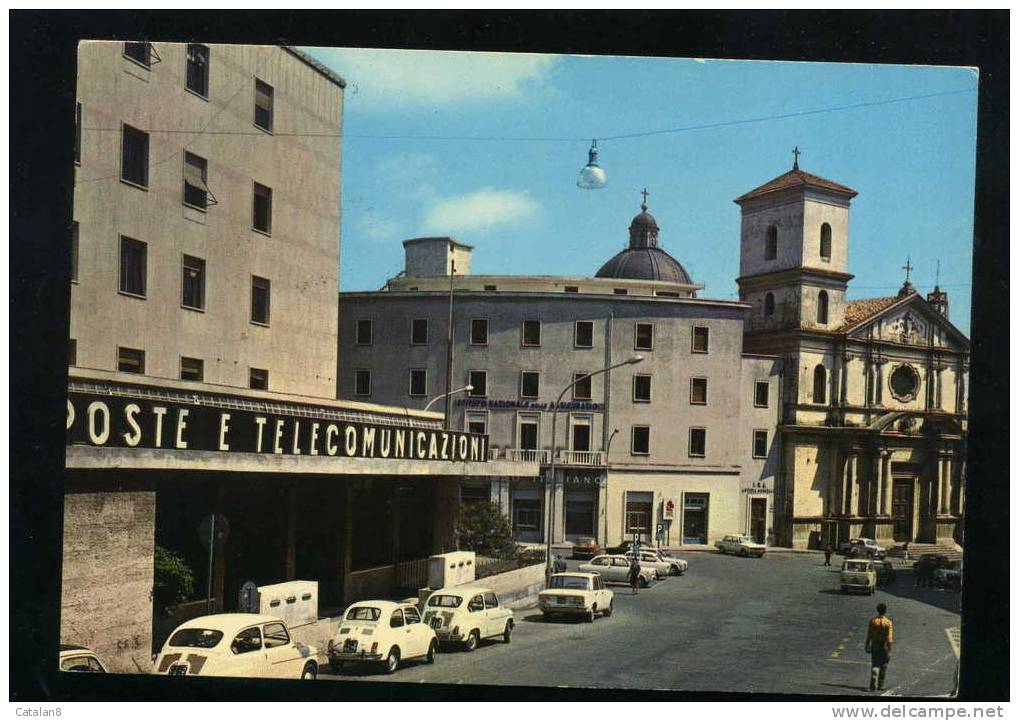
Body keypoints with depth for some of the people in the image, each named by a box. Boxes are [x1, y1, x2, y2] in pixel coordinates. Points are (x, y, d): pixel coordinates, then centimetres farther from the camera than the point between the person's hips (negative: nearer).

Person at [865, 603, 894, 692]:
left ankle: (873, 685, -14)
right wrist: (889, 650, -11)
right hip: (884, 646, -1)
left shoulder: (872, 621, -4)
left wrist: (867, 645, 10)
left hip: (874, 645, 1)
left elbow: (869, 635, -1)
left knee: (874, 665, 3)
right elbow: (889, 638, -13)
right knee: (883, 666, 14)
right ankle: (880, 685, 20)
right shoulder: (888, 622, -10)